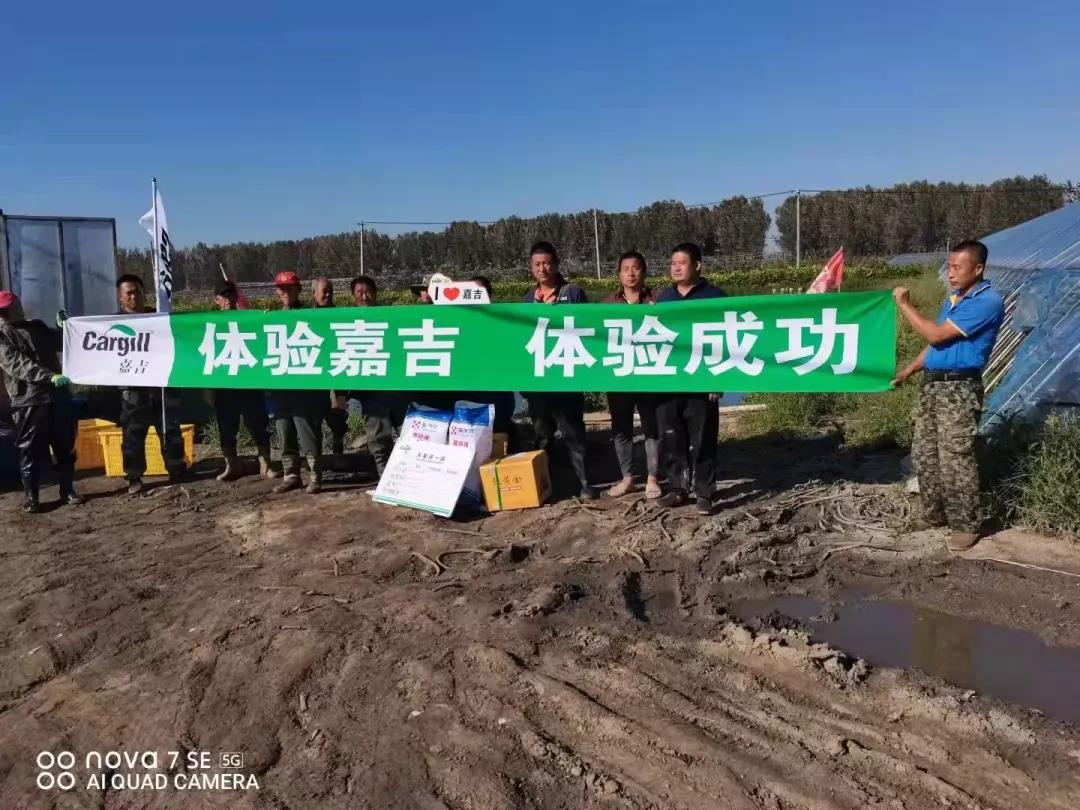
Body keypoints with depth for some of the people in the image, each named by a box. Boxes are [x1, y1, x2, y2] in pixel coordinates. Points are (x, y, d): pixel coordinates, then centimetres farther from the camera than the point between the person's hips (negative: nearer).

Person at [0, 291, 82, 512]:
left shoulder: (37, 326, 14)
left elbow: (61, 344, 27)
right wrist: (49, 377, -31)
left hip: (57, 395, 5)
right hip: (28, 401, -5)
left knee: (65, 446, 9)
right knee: (32, 451, 1)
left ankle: (67, 490, 20)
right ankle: (31, 496, 11)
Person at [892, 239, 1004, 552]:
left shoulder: (988, 302, -14)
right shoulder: (952, 300, 15)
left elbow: (937, 334, -18)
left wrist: (904, 304, -10)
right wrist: (909, 370, 18)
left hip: (959, 390, -9)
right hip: (932, 385, 9)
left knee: (955, 461, -6)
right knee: (924, 455, 14)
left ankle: (965, 526, 6)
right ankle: (934, 514, 27)